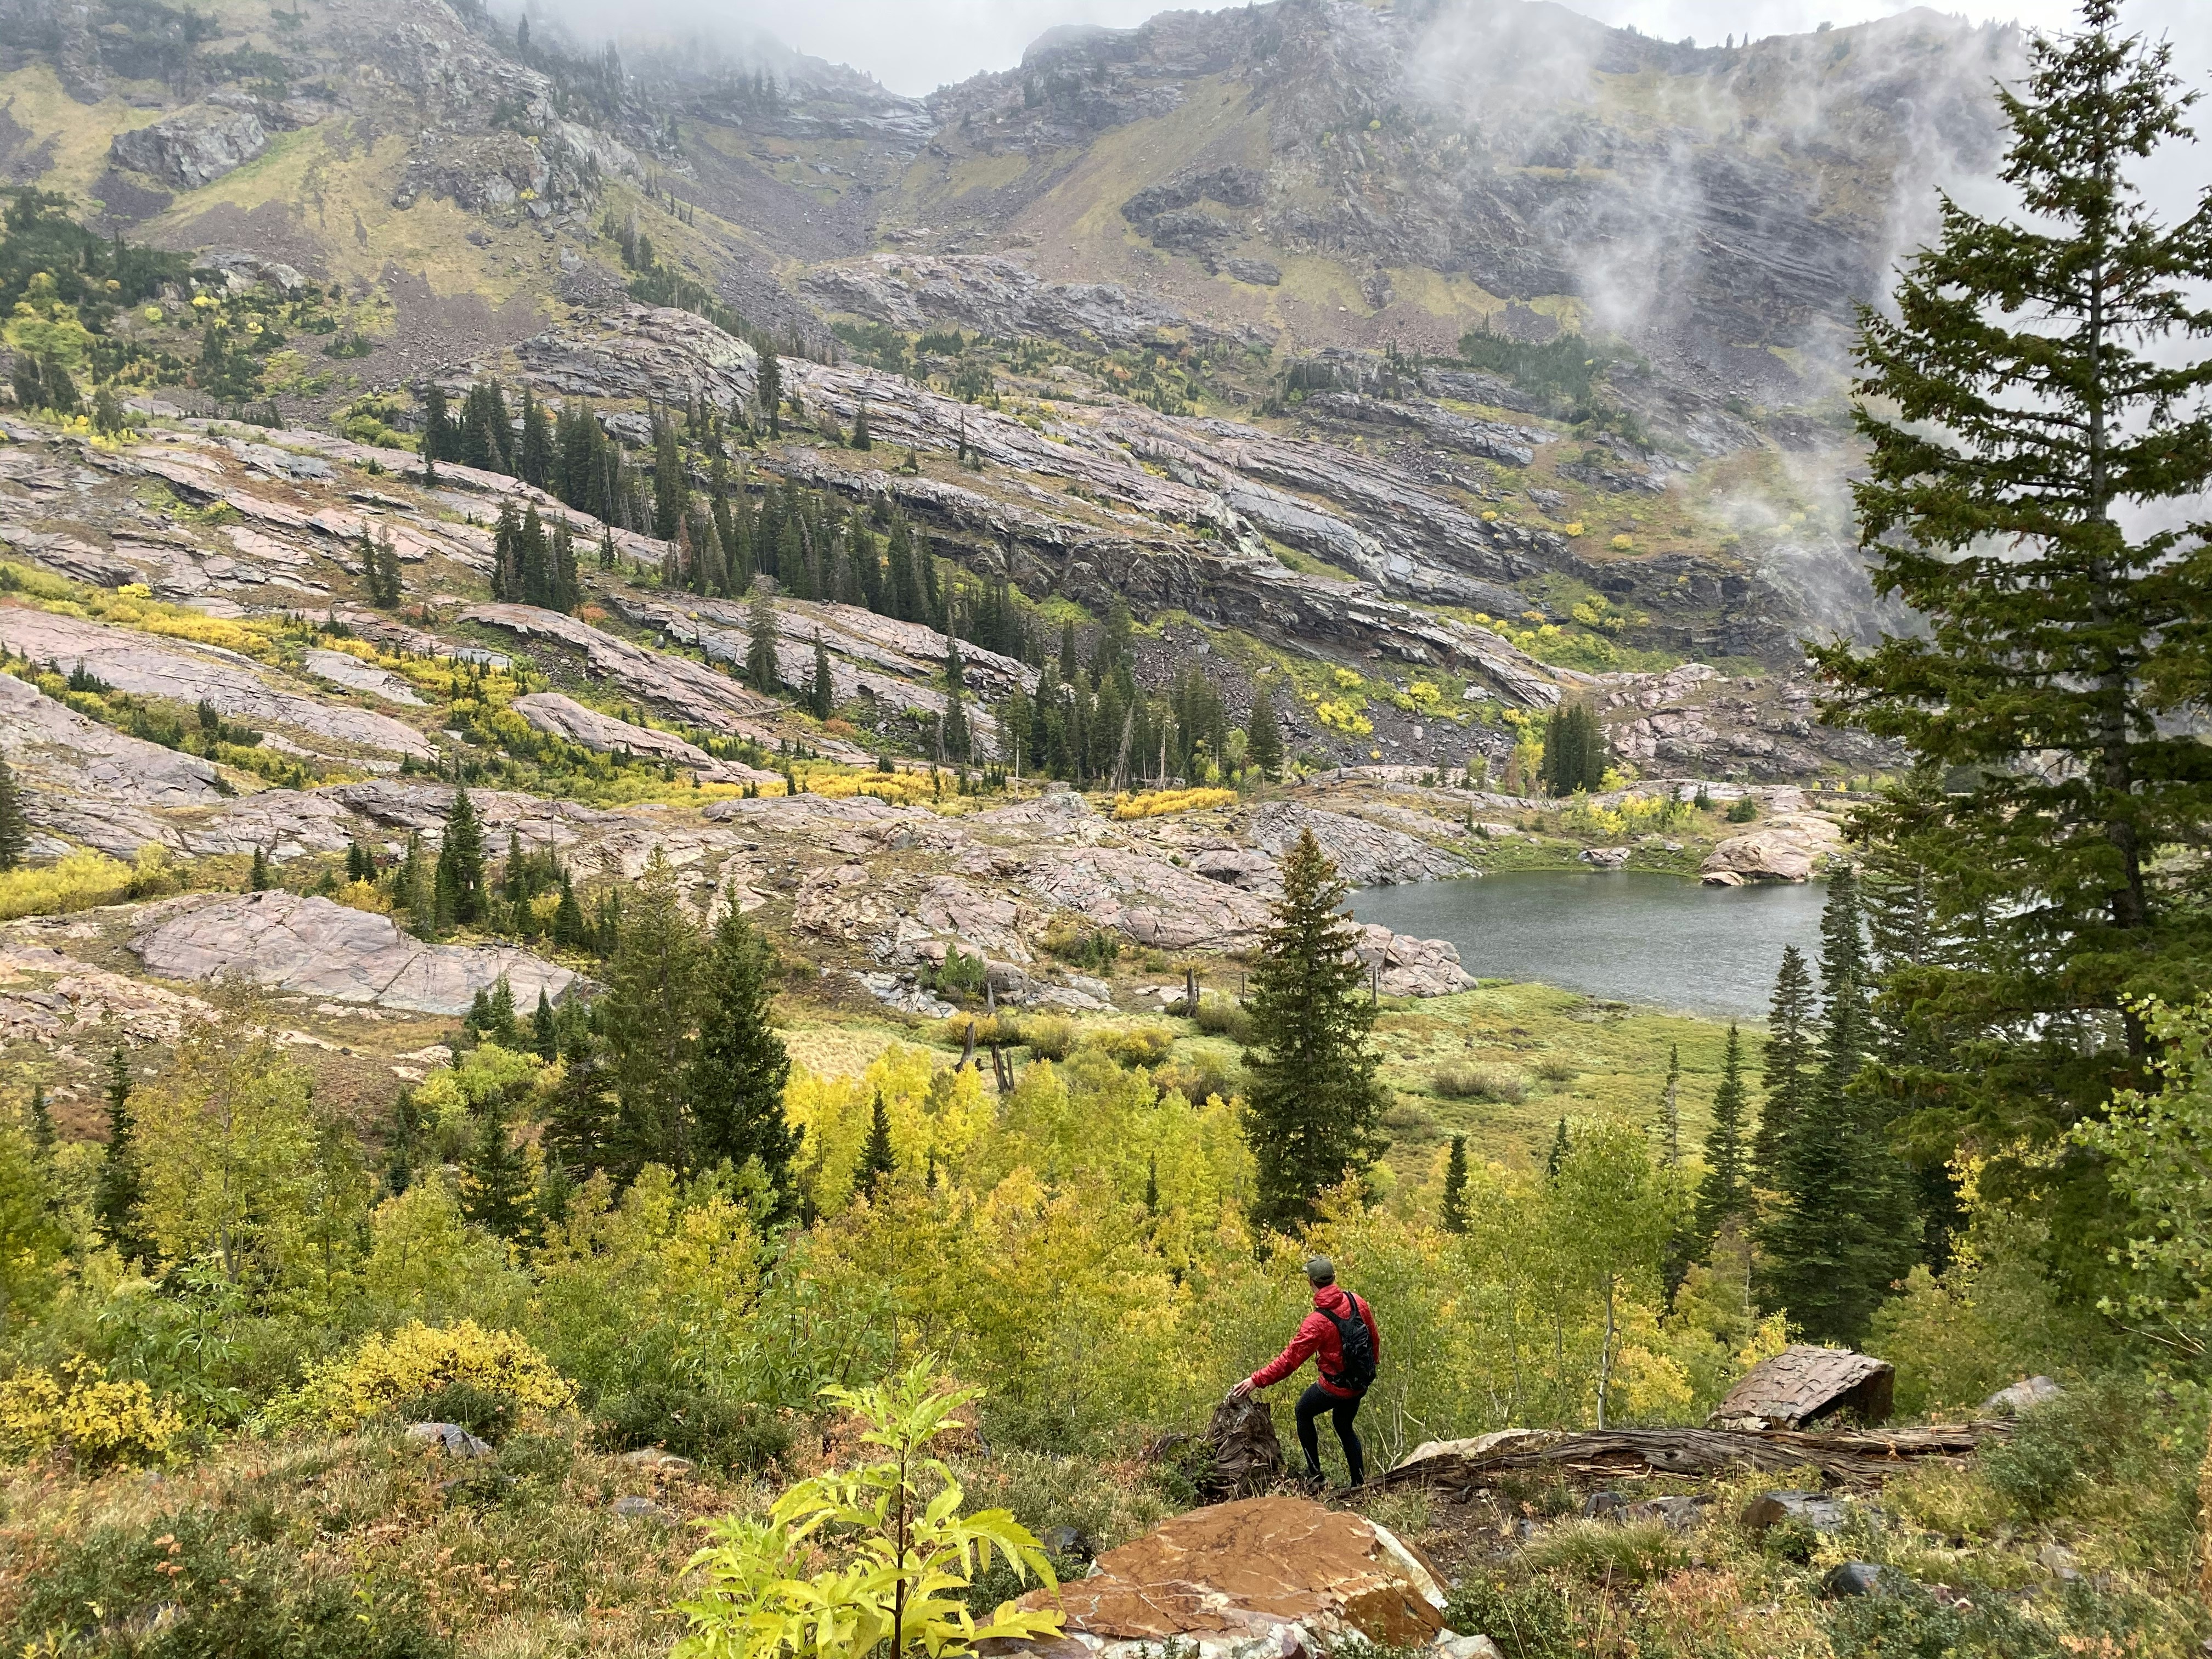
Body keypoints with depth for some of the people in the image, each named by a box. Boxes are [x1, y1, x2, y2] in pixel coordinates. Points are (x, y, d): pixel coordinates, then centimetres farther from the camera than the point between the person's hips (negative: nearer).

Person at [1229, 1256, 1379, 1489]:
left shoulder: (1316, 1323, -27)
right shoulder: (1357, 1303, -10)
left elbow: (1290, 1359, -27)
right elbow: (1374, 1336, 6)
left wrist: (1257, 1380, -22)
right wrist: (1374, 1360, 27)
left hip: (1335, 1388, -6)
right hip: (1361, 1384, 6)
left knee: (1304, 1410, 22)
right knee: (1344, 1425, 28)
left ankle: (1314, 1474, 25)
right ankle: (1360, 1484, 29)